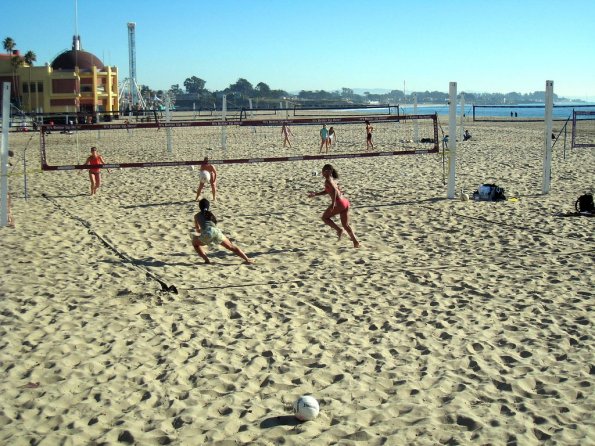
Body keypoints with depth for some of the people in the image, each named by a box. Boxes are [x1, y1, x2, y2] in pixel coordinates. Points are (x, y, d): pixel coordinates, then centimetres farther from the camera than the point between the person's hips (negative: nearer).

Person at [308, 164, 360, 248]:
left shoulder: (328, 180, -8)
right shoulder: (331, 179, 21)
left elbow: (334, 190, -24)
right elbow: (326, 191, 33)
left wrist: (333, 203, -25)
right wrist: (315, 194, 28)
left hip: (339, 203, -9)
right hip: (345, 202, 9)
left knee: (325, 217, 11)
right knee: (346, 225, 14)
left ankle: (339, 230, 0)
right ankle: (356, 242, 7)